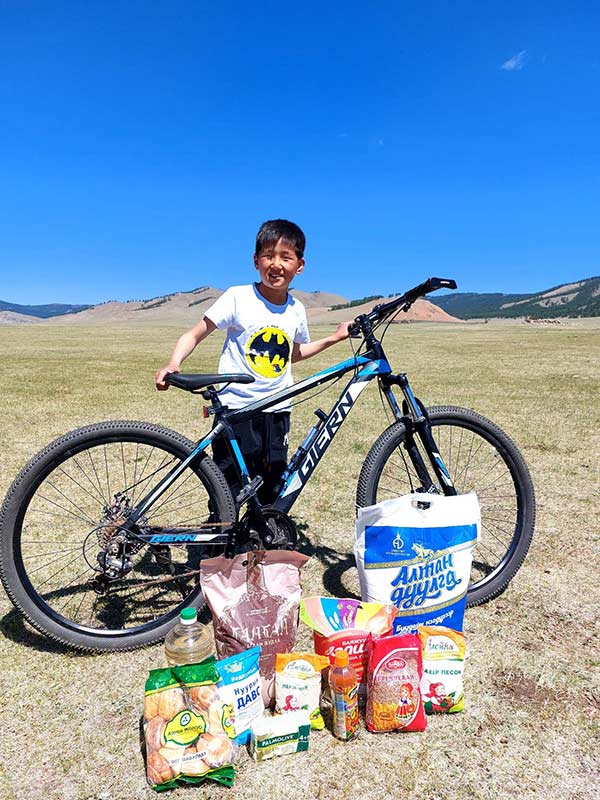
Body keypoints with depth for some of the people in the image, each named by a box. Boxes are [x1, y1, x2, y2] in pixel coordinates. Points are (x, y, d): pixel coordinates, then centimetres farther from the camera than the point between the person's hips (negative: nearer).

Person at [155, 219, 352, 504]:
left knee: (273, 495, 13)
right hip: (235, 409, -4)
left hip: (276, 412, 5)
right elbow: (194, 335, -8)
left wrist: (333, 338, 19)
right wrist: (173, 364, -26)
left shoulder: (296, 310, 6)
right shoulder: (238, 297, -9)